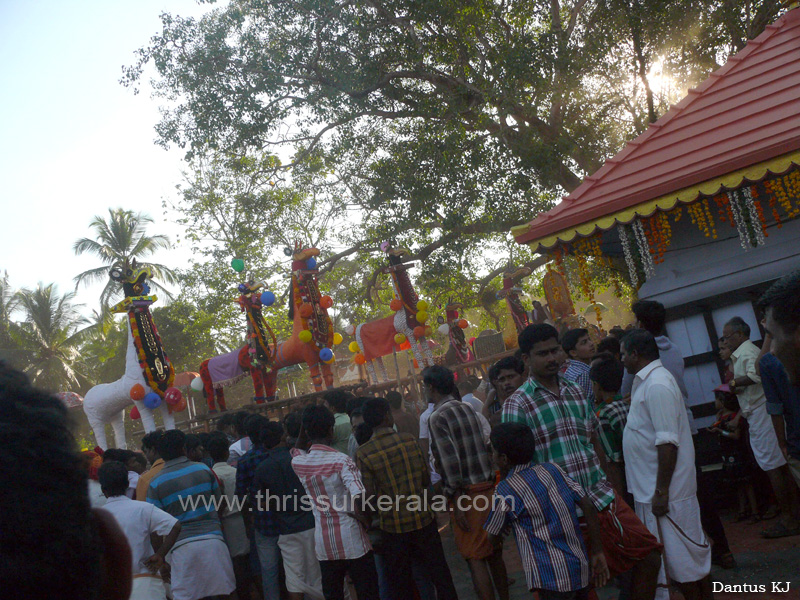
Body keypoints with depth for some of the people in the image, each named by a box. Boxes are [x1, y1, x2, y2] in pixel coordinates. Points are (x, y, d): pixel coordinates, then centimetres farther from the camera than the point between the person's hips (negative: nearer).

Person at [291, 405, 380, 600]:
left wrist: (306, 424, 12)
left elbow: (299, 450, 25)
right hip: (352, 539, -5)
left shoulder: (298, 463, -1)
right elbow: (359, 498, -26)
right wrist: (363, 517, -7)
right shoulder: (342, 461, -16)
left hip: (323, 542, 5)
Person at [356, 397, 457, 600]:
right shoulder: (410, 439, -6)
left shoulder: (363, 453, -13)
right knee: (440, 575, 16)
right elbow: (426, 479, 1)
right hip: (424, 520, 1)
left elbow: (370, 497, -13)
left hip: (393, 527, -1)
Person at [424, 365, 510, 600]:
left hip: (467, 494, -7)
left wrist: (456, 503, -14)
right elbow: (484, 446, 10)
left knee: (475, 558, 0)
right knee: (494, 553, 17)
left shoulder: (438, 418, -12)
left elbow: (450, 461, -18)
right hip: (488, 488, 7)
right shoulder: (468, 408, 9)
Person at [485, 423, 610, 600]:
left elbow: (494, 537, 5)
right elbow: (588, 506, 3)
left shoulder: (505, 490, -8)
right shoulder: (552, 470, 6)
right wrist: (598, 552, 9)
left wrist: (497, 541, 30)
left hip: (552, 577, -7)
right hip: (580, 567, 7)